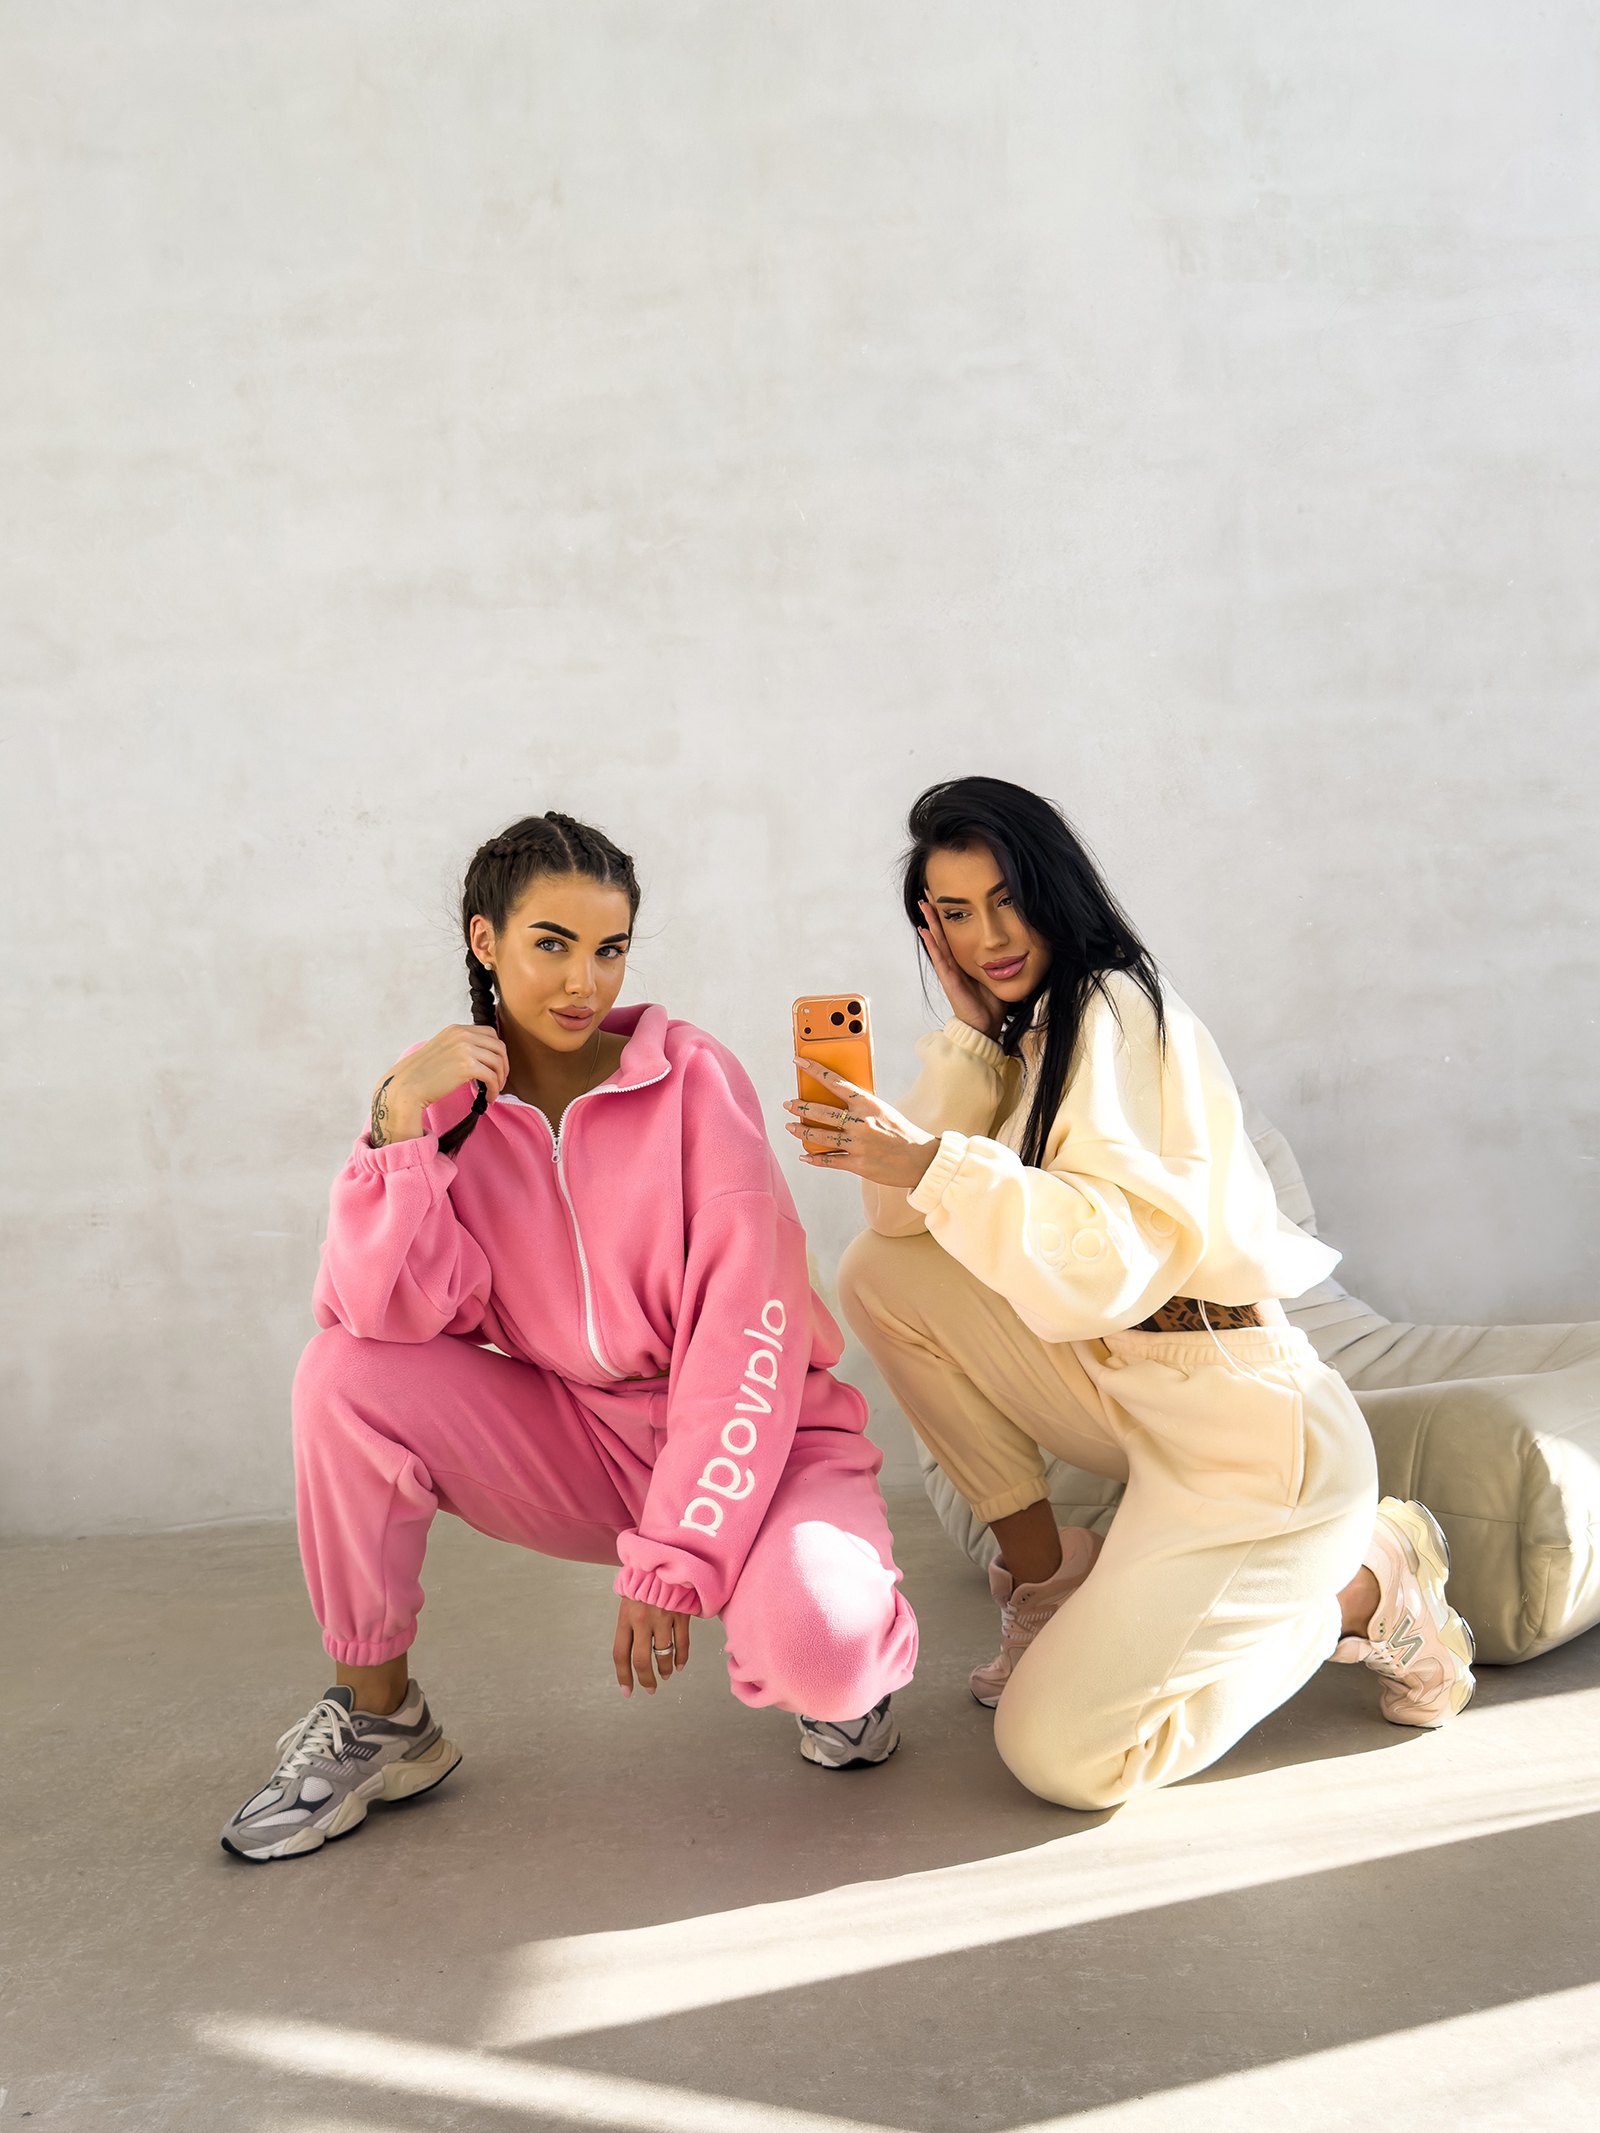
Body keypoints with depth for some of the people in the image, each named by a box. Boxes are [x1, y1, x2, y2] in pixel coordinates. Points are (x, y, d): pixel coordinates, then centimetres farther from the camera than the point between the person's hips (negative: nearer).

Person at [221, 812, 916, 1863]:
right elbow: (387, 1315, -14)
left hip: (751, 1438, -3)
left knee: (813, 1646, -33)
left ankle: (845, 1661, 8)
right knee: (345, 1378, -18)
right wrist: (399, 1125, -26)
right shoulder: (446, 1093, -2)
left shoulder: (691, 1078, -13)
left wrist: (671, 1557, -20)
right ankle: (378, 1719, 2)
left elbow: (748, 1326, -17)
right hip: (575, 1442, 4)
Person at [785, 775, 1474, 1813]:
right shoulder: (1031, 1034, 10)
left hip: (1253, 1439, -8)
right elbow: (903, 1221, -2)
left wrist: (934, 1162, -32)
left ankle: (1362, 1587, 8)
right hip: (1128, 1392, 8)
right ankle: (1045, 1568, 7)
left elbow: (1114, 1260, -27)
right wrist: (971, 1029, -5)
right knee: (879, 1272, -3)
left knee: (1059, 1754, -10)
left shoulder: (1116, 1008, -16)